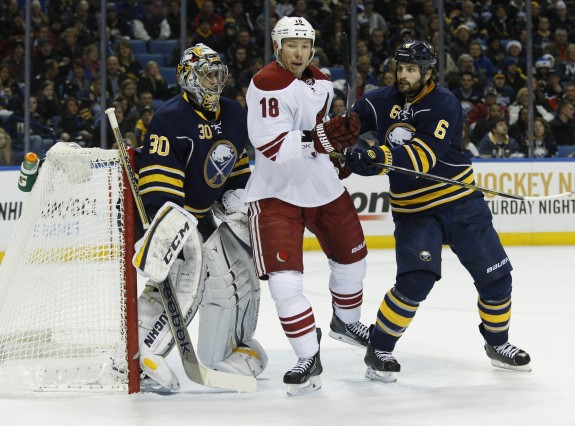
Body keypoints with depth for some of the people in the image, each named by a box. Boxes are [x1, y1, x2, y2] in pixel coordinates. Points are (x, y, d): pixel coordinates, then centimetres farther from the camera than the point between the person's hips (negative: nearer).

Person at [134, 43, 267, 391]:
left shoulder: (234, 115, 5)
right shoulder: (171, 118, -22)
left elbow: (237, 162, 21)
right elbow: (158, 177, -28)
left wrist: (237, 195, 9)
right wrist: (168, 217, -37)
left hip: (202, 213, 9)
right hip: (167, 208, -9)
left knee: (236, 273, 11)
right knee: (182, 281, -25)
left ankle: (229, 350, 30)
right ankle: (139, 355, -26)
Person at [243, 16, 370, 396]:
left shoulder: (322, 83, 5)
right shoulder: (267, 85, -20)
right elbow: (271, 145, -28)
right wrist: (319, 139, -36)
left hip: (324, 186, 7)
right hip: (276, 192, -7)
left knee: (351, 256, 19)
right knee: (284, 279, -15)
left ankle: (347, 321, 46)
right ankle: (309, 360, -4)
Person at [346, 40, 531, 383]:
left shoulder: (444, 104, -14)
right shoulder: (384, 101, -1)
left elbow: (423, 155, -26)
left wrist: (379, 159, -39)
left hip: (462, 203, 0)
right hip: (414, 210, 0)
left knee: (495, 275, 5)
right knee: (416, 280, -20)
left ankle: (498, 342, 30)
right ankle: (379, 351, -5)